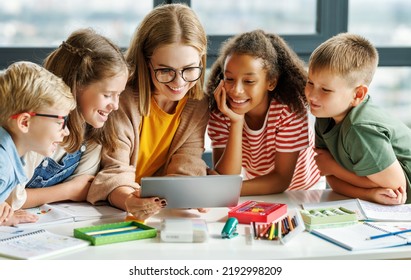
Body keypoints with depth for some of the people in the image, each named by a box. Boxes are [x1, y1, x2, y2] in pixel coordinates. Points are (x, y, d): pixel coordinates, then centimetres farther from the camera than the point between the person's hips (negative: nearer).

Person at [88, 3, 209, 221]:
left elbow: (184, 172, -8)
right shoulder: (124, 99, -17)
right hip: (112, 213, -3)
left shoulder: (198, 105, -5)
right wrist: (129, 201, -41)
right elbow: (115, 171, -19)